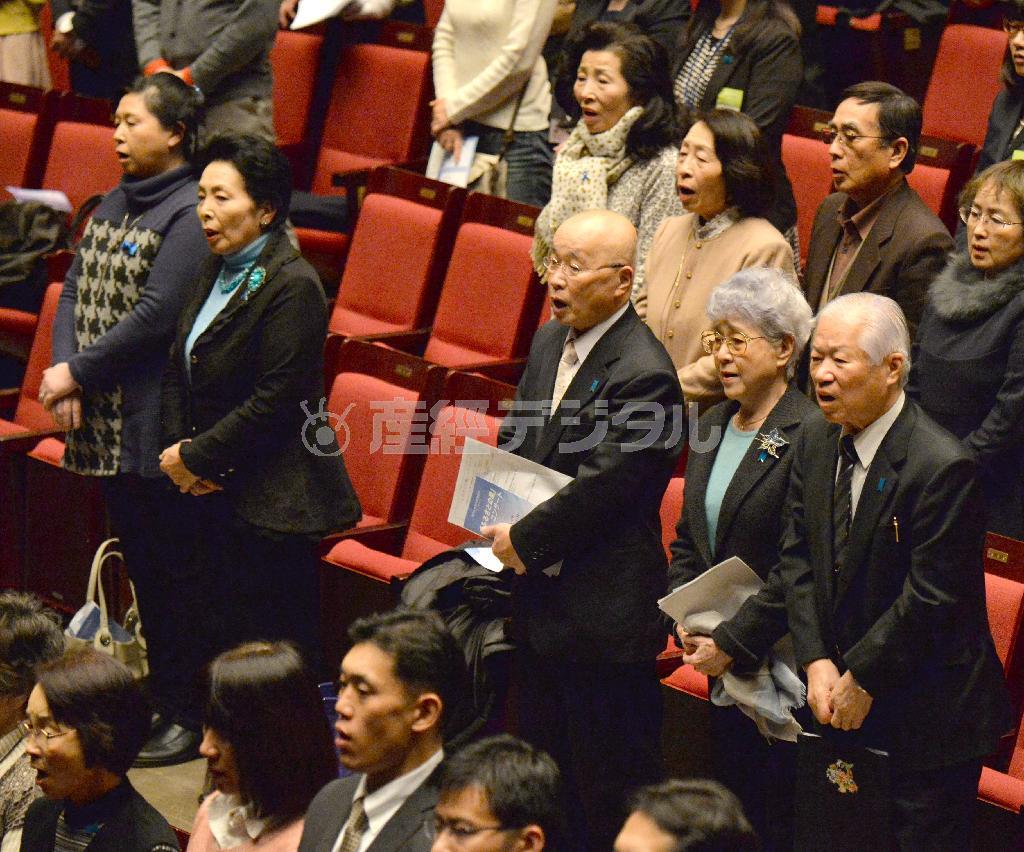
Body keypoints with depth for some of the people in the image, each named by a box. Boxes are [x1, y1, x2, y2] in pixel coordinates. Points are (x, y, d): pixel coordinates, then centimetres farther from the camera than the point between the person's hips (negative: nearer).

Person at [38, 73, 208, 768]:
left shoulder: (189, 214, -14)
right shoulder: (113, 206, 13)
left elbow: (154, 315, -20)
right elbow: (74, 292, 9)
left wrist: (78, 372, -14)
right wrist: (63, 372, -6)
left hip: (160, 424, -8)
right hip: (106, 424, 8)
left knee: (177, 572, 0)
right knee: (142, 565, 16)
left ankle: (192, 715, 8)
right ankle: (163, 697, 27)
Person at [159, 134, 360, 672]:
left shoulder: (292, 286, -15)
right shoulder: (215, 270, 12)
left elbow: (276, 398, -19)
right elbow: (179, 366, 15)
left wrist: (196, 457, -13)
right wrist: (177, 444, -2)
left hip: (272, 505, -8)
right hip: (215, 493, 8)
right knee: (221, 633, 10)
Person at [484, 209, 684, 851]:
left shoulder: (644, 375, -20)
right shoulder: (550, 341, 9)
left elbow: (602, 486, -21)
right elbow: (513, 442, 17)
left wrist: (523, 541, -11)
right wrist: (502, 522, 1)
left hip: (605, 611, -9)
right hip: (542, 595, 9)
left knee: (609, 797, 0)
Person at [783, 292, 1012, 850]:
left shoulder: (942, 466, -22)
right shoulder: (816, 443, 3)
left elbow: (929, 599, -21)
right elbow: (797, 558, 4)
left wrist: (862, 680, -14)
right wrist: (816, 662, -7)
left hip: (927, 716, -7)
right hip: (842, 702, 7)